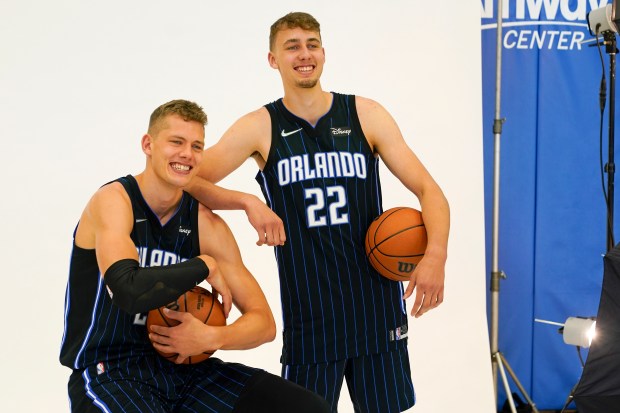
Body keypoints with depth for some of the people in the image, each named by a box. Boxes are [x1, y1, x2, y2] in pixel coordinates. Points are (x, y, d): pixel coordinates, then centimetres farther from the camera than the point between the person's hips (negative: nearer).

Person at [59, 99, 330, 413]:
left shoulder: (207, 224, 4)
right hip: (108, 373, -6)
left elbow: (263, 323, 4)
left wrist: (213, 338, -17)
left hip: (181, 365, 6)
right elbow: (129, 291, -29)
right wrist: (205, 267, -15)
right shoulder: (113, 200, -10)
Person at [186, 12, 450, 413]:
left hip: (377, 306, 1)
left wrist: (436, 254, -19)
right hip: (309, 316, -1)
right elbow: (189, 181, -4)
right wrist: (249, 202, -20)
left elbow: (428, 190, -2)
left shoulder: (366, 115, 1)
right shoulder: (260, 128, 0)